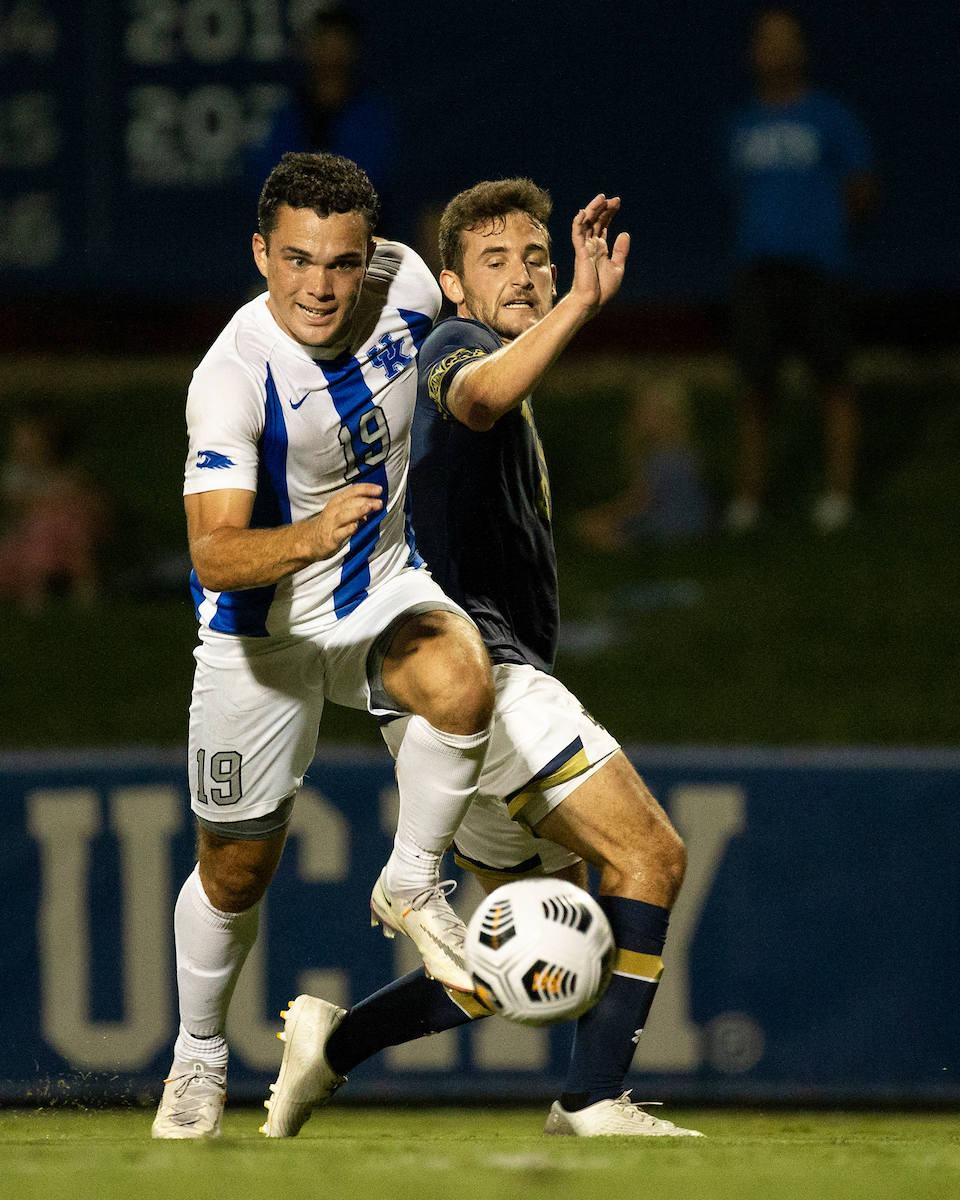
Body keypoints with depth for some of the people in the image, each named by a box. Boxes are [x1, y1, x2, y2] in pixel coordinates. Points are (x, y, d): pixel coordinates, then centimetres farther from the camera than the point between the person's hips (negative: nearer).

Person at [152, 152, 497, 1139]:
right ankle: (197, 1061, 35)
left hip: (384, 593, 3)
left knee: (462, 686, -31)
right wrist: (307, 538, -54)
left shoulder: (403, 284, -14)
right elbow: (215, 555, -39)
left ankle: (413, 886, -6)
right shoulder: (231, 378, -29)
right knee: (236, 869, 9)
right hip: (261, 634, -3)